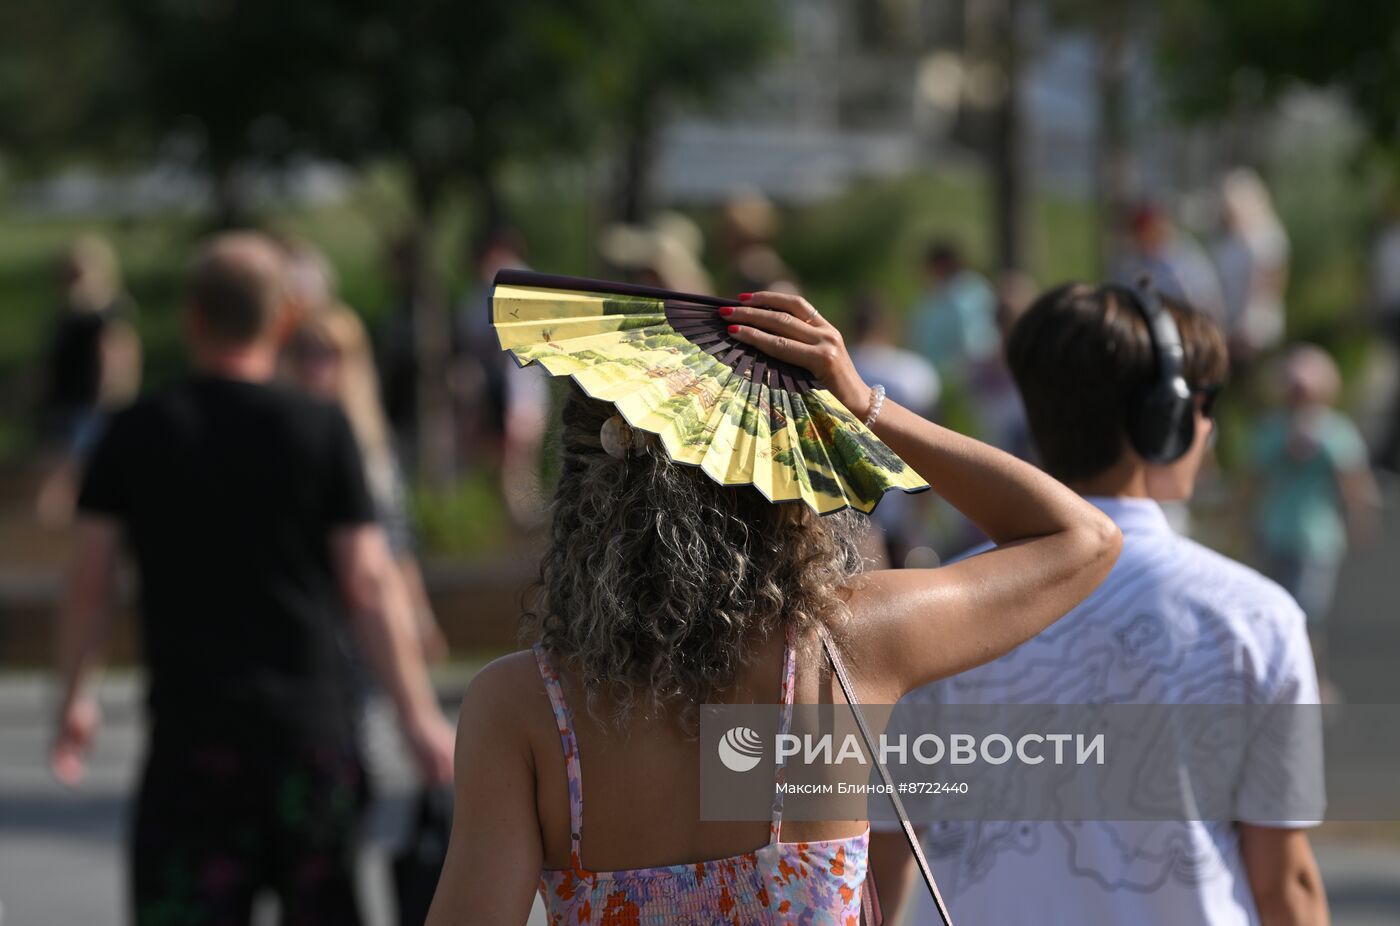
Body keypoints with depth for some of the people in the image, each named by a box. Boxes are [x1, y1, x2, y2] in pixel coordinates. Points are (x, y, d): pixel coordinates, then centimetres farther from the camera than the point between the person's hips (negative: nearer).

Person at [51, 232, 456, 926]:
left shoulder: (134, 434, 0)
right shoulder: (321, 431, -2)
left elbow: (88, 582, 2)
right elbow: (368, 586, -5)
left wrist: (75, 698, 15)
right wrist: (418, 714, 0)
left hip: (189, 727, 0)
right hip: (311, 724, 0)